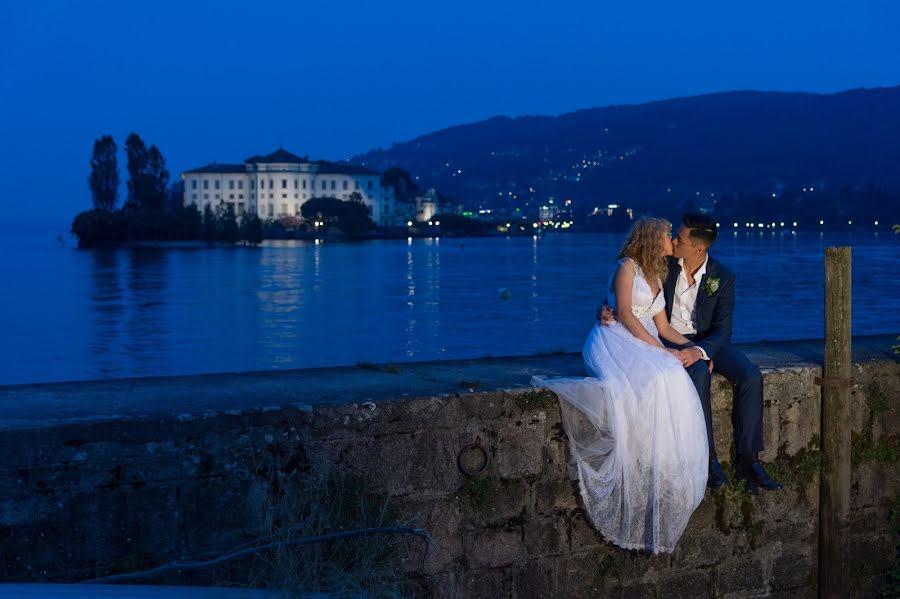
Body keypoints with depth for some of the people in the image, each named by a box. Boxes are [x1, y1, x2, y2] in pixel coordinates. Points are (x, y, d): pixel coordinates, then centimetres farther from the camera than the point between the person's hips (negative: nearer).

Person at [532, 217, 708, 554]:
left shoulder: (657, 279, 26)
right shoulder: (627, 267, 2)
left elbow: (663, 327, 23)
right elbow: (625, 314, -9)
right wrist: (658, 348, -16)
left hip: (647, 346, 6)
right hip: (616, 341, -6)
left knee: (674, 383, -27)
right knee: (648, 386, -37)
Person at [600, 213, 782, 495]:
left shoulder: (723, 277, -7)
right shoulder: (665, 263, -6)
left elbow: (723, 328, -12)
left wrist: (699, 350, -33)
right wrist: (609, 310, -20)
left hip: (707, 340, 2)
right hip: (671, 339, -2)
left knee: (751, 376, -23)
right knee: (699, 373, -34)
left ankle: (747, 460, -18)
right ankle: (707, 456, -28)